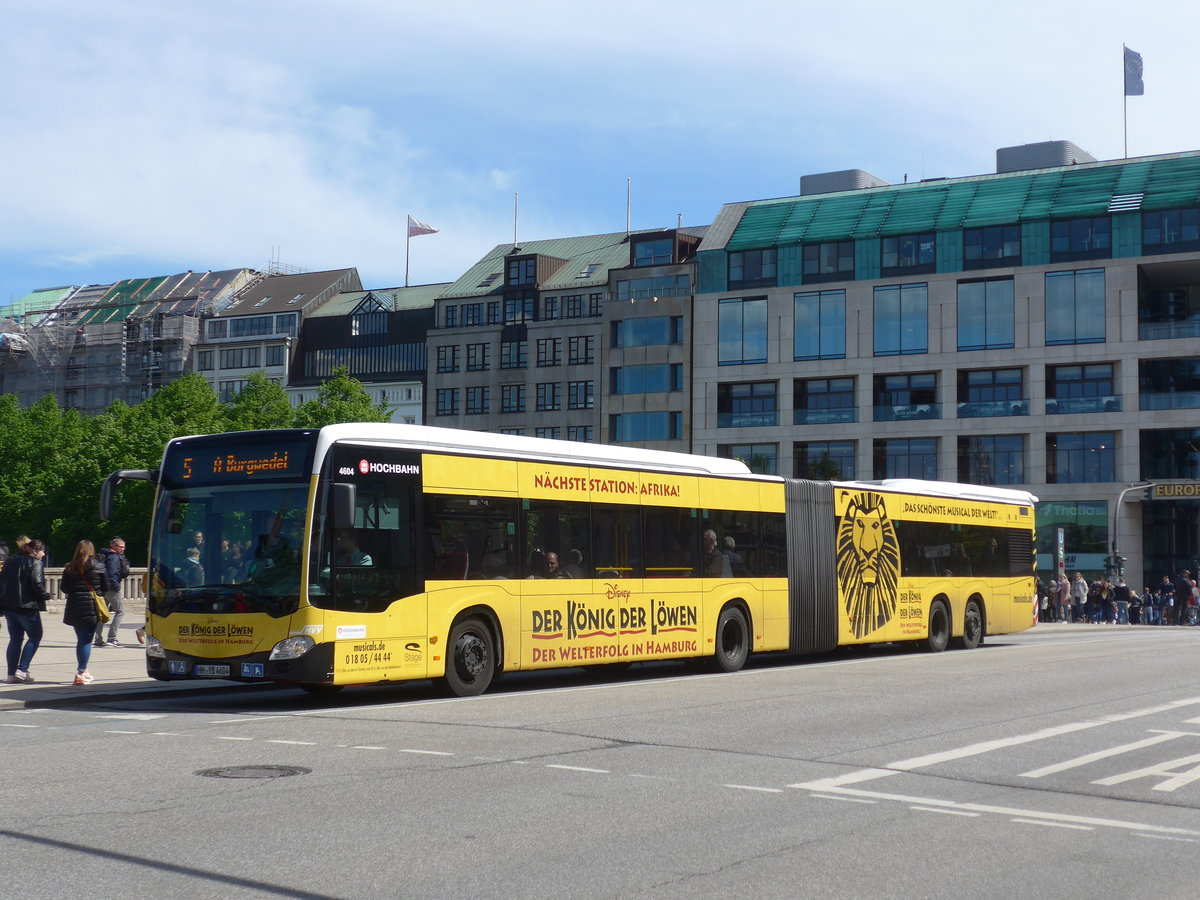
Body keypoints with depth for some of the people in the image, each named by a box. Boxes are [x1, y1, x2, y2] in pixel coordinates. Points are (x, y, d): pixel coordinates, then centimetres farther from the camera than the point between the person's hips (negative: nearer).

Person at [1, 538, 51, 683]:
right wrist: (46, 595, -4)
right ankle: (22, 670, -5)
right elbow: (36, 583, -19)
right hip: (28, 606, -7)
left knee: (15, 639, 12)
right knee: (35, 637, 5)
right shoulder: (34, 563, -10)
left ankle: (12, 674, 10)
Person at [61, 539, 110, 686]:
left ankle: (82, 671, 21)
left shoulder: (70, 568, 4)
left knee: (80, 639, 14)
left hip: (74, 608, 3)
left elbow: (64, 589, 6)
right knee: (86, 640, -2)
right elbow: (105, 587, 0)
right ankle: (81, 672, -8)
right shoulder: (98, 566, -4)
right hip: (92, 607, -3)